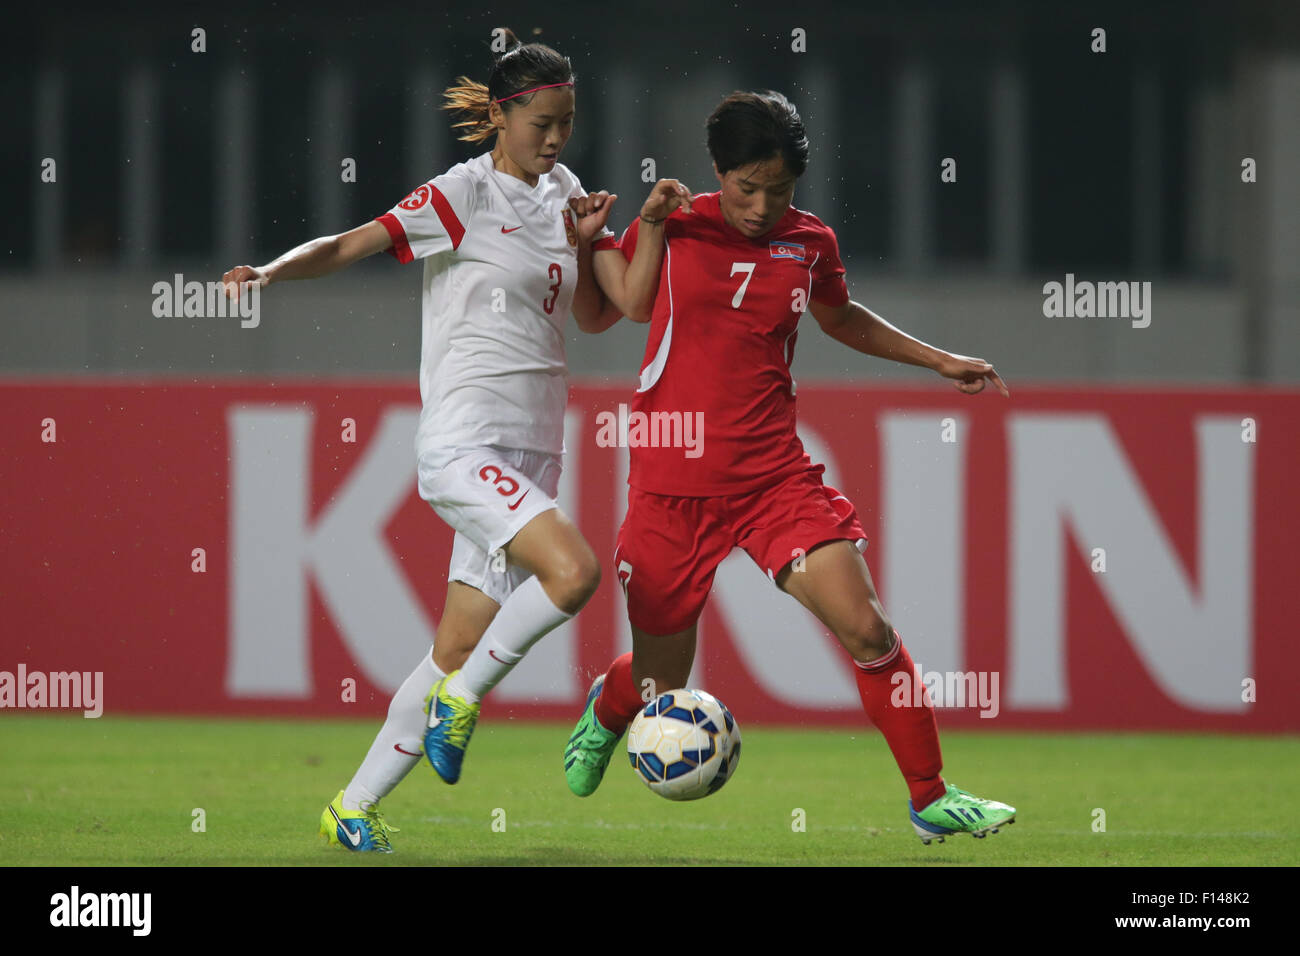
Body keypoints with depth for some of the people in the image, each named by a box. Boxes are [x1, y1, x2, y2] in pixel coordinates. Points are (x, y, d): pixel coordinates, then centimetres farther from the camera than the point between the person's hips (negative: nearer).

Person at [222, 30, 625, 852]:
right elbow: (351, 245, -9)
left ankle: (356, 806, 15)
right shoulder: (462, 196, -5)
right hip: (464, 443, -7)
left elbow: (592, 318, 20)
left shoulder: (560, 193, 15)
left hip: (531, 455, 7)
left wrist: (583, 244, 1)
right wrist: (271, 272, -27)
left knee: (461, 650, 4)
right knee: (574, 569, -29)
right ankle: (461, 699, -7)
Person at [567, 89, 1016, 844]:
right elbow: (632, 301, 14)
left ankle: (931, 800, -6)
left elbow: (840, 317, 25)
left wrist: (939, 361, 23)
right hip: (671, 485, -1)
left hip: (775, 475, 1)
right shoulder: (674, 225, -3)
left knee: (866, 626, -16)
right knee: (659, 688, 6)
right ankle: (608, 707, 44)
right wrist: (647, 222, -3)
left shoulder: (811, 243, 4)